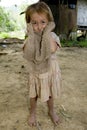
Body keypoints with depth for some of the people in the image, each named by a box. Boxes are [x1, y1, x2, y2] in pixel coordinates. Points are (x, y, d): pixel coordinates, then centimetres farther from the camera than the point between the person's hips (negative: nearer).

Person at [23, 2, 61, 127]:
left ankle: (51, 111, 48)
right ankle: (32, 113, 45)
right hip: (35, 73, 1)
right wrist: (32, 35, -33)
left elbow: (52, 50, -40)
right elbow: (28, 55, -34)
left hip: (50, 71, 0)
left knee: (49, 94, 21)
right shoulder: (30, 38, -16)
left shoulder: (52, 36, -18)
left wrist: (47, 33, -33)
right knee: (33, 95, 19)